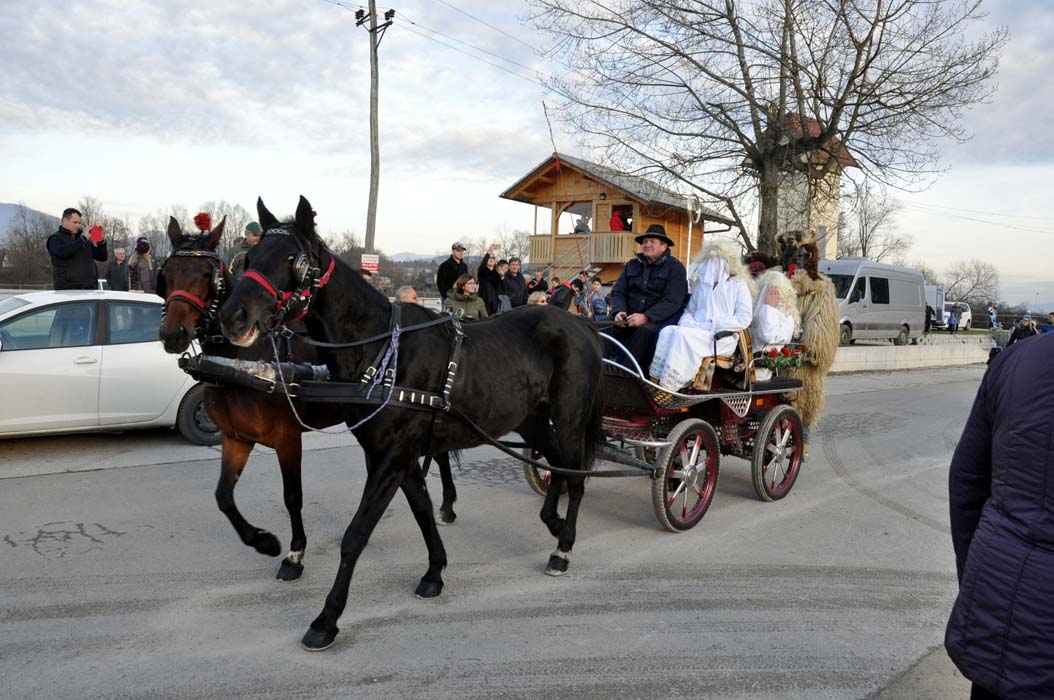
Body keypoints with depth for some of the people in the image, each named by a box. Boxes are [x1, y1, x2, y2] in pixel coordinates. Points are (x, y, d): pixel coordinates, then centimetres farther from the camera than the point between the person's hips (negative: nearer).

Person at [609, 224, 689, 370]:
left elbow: (672, 301, -11)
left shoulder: (675, 267, 1)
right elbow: (618, 292, 14)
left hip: (658, 320, -4)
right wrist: (618, 311, -9)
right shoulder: (632, 265, 19)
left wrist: (646, 317, -24)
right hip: (629, 319, 5)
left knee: (646, 330, -38)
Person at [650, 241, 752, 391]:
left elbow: (744, 319, -1)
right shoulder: (701, 284, 26)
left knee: (682, 334, -31)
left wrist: (713, 325, -10)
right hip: (697, 332, 5)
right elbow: (690, 310, 28)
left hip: (721, 338, -5)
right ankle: (656, 380, -36)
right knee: (667, 331, -25)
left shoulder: (738, 285, 10)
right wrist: (687, 321, 4)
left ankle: (668, 388, -37)